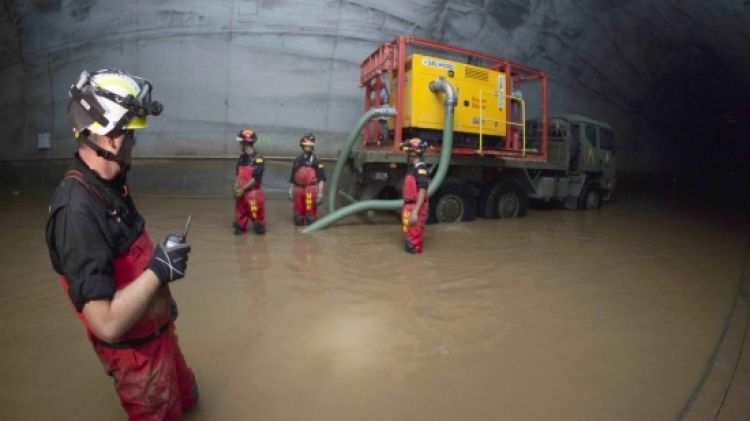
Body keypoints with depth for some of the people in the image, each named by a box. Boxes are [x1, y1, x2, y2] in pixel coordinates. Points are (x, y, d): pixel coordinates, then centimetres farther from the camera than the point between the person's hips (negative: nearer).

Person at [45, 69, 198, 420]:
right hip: (136, 351, -8)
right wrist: (159, 269, -25)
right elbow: (107, 323, -35)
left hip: (159, 332, 8)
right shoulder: (77, 210, -32)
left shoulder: (110, 186, -3)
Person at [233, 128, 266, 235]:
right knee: (240, 212, 14)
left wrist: (242, 189, -14)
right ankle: (240, 227, 28)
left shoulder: (258, 158, -13)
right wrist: (236, 188, -2)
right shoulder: (241, 157, 9)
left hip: (253, 192, -6)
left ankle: (259, 228, 19)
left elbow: (256, 179, -17)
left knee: (257, 213, 1)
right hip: (241, 192, 6)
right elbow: (237, 174, 13)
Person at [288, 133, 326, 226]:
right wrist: (290, 191, 17)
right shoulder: (297, 161, 15)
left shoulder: (316, 161, -1)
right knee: (298, 215, 11)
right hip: (298, 189, 5)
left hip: (311, 190, -5)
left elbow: (321, 178, -8)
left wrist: (320, 193, -16)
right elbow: (292, 178, 20)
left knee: (311, 213, -3)